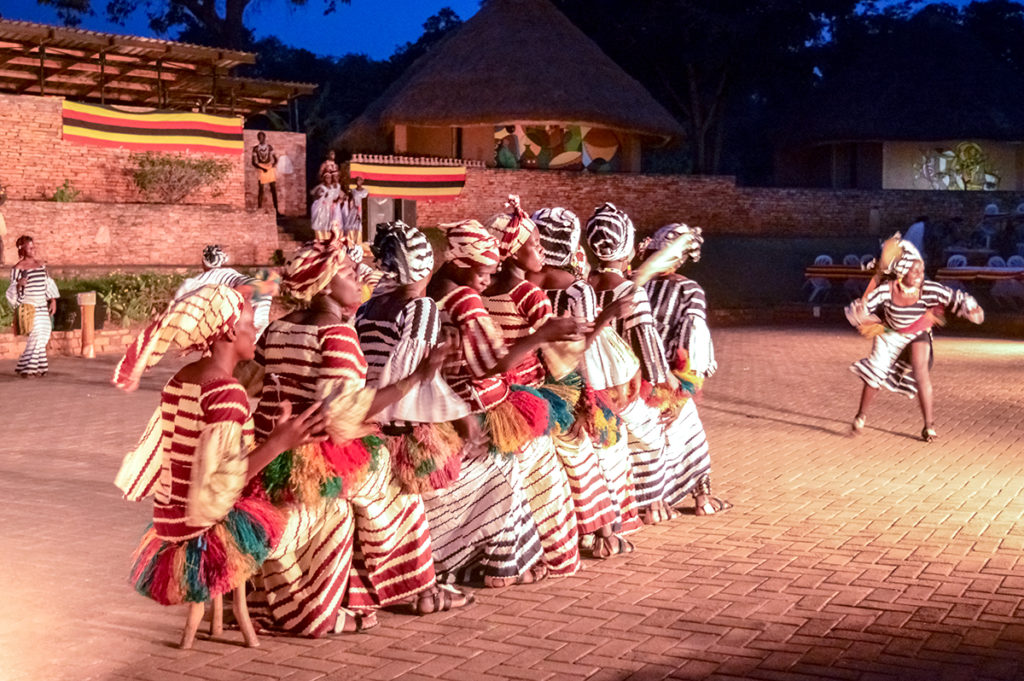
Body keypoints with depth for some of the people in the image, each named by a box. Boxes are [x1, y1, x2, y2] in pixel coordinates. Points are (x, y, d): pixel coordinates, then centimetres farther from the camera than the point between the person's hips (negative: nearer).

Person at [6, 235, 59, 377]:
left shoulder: (41, 265, 13)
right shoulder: (18, 268, -5)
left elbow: (48, 284, 18)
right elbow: (12, 290, -4)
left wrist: (53, 300, 11)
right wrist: (19, 284, -25)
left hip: (42, 307, 6)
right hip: (28, 307, -6)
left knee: (43, 335, 5)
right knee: (36, 334, -15)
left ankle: (37, 366, 16)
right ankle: (25, 367, -6)